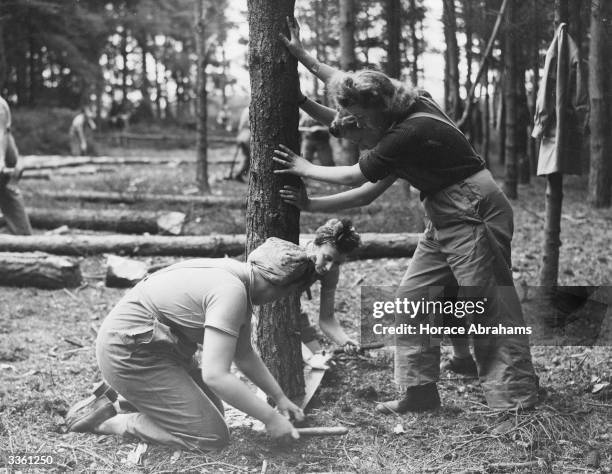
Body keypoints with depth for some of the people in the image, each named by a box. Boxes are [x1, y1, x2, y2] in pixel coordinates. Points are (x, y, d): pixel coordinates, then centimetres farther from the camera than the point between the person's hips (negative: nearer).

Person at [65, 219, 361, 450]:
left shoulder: (241, 278, 6)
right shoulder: (231, 292, -25)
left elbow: (244, 355, 16)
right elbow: (216, 375, -29)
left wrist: (280, 397, 14)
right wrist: (270, 418, -21)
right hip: (129, 351, -10)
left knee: (214, 411, 17)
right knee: (211, 438, -8)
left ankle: (118, 395, 19)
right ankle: (106, 421, -3)